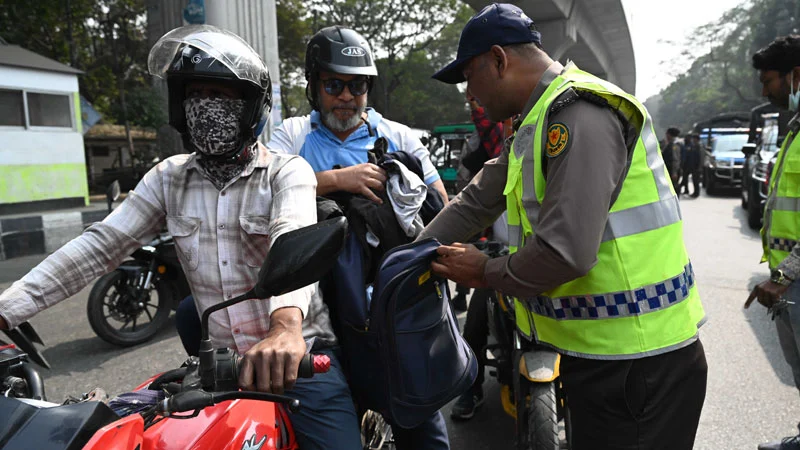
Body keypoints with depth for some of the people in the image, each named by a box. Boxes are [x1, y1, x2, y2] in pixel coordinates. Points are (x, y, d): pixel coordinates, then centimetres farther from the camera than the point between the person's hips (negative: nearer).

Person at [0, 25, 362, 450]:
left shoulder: (287, 171, -7)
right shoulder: (168, 177, 7)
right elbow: (99, 246, 3)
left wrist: (286, 323, -46)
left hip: (298, 352, -3)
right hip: (220, 360, 4)